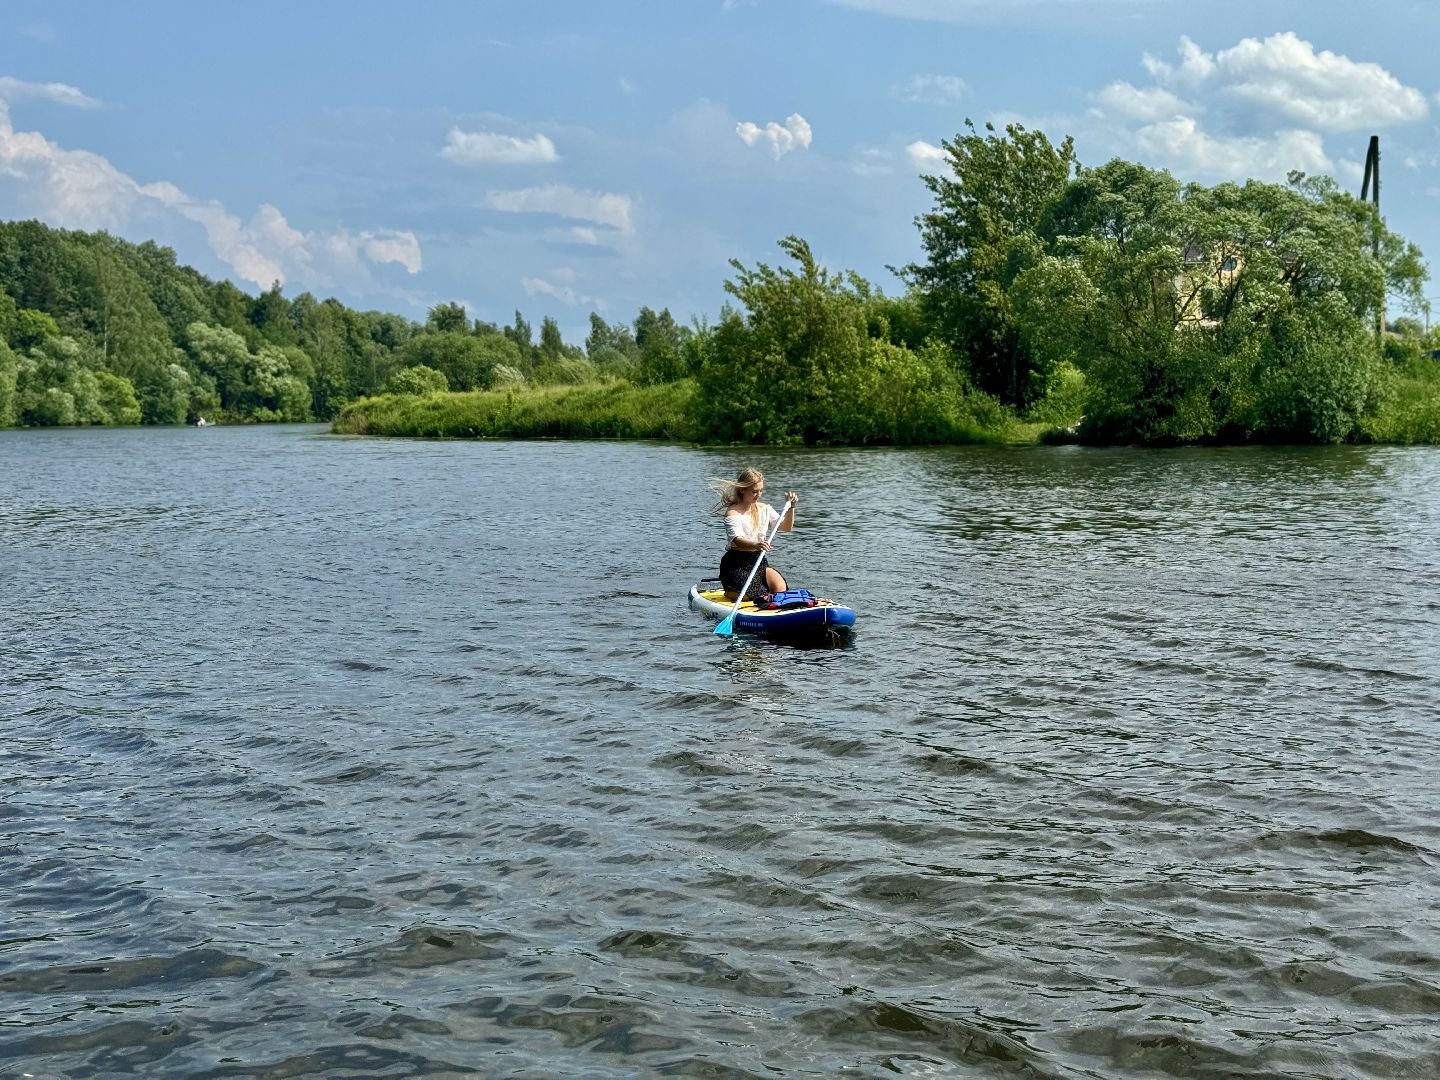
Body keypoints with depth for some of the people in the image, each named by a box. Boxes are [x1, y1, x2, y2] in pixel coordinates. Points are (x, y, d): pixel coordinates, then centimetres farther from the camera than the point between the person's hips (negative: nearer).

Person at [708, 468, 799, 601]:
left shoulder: (764, 509, 9)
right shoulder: (732, 513, -12)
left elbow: (786, 527, 6)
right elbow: (737, 540, -29)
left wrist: (791, 507, -11)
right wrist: (755, 545, -50)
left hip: (759, 561, 5)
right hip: (737, 564, -5)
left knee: (780, 588, -23)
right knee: (750, 596, -25)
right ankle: (729, 593, 9)